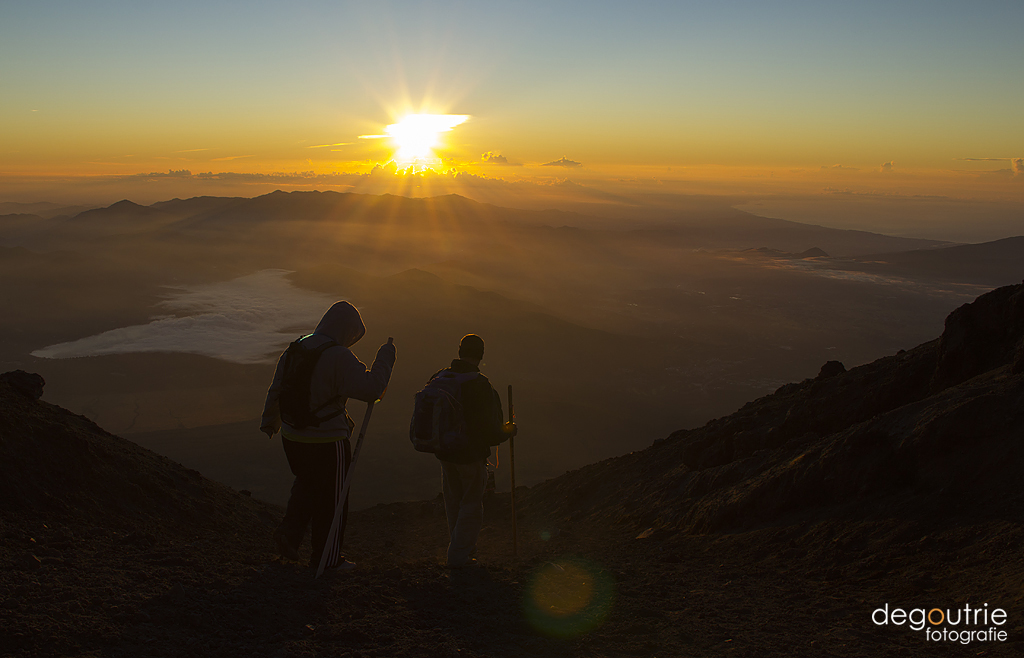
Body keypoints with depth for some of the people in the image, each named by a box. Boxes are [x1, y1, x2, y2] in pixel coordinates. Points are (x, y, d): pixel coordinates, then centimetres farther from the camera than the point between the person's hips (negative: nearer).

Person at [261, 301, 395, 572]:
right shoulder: (339, 357, -19)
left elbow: (275, 391, 14)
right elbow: (371, 389, -24)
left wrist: (270, 422, 30)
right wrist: (385, 358, -10)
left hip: (292, 437, 7)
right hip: (327, 440, -7)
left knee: (307, 483, 29)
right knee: (332, 497, 9)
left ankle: (289, 532, 15)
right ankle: (327, 557, 19)